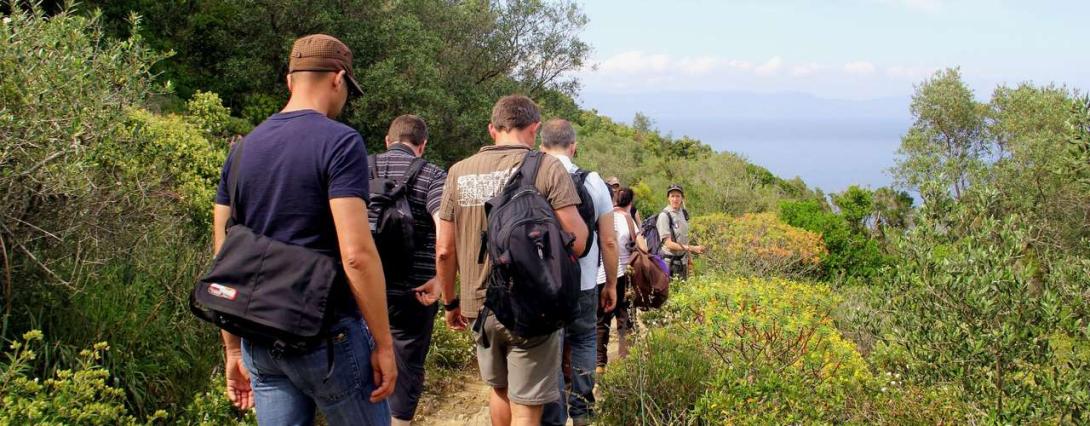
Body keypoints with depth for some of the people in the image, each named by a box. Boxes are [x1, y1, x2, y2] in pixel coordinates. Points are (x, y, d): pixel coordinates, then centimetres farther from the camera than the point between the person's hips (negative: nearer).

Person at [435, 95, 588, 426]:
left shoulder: (459, 172, 2)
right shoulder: (547, 168, -9)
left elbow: (444, 251, 5)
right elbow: (576, 241, -14)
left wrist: (450, 302, 19)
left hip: (478, 307, 4)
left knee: (500, 390, 25)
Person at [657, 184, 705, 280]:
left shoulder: (684, 213, 6)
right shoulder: (664, 216, -15)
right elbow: (668, 244, -18)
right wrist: (692, 248, -22)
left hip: (682, 260, 7)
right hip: (670, 260, -7)